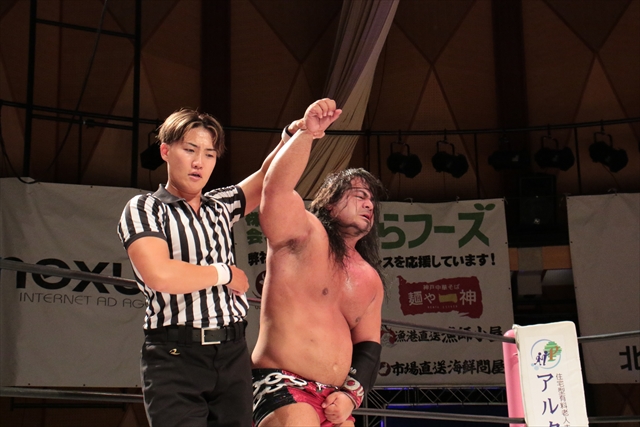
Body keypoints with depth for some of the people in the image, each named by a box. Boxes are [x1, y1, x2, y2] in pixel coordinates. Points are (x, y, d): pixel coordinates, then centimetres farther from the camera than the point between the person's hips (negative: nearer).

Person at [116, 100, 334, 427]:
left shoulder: (220, 207, 18)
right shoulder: (144, 209, 0)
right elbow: (160, 275, -17)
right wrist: (225, 274, -4)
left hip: (233, 352, 5)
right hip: (176, 355, -5)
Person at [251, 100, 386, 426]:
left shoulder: (370, 278, 15)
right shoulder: (303, 235, -3)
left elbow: (368, 346, 16)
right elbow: (276, 186, -21)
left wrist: (351, 394, 1)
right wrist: (305, 133, -29)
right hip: (283, 388, -7)